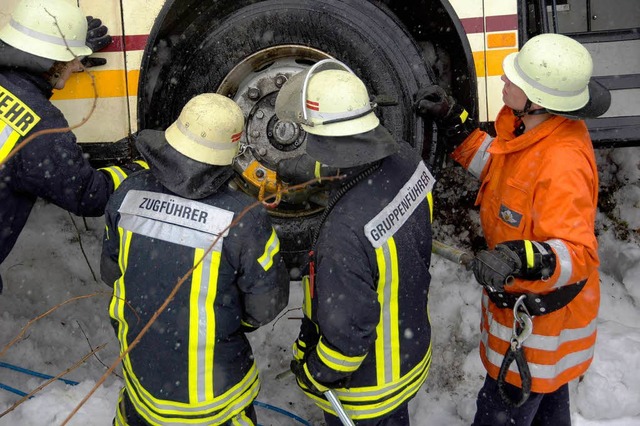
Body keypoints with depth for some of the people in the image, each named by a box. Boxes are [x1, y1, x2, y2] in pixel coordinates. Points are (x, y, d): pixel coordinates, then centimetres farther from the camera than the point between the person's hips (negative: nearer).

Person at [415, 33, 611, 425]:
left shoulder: (563, 165, -36)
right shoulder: (531, 127, -9)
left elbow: (578, 253, -36)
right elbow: (502, 169, 8)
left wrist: (523, 259, -55)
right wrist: (455, 122, -1)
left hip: (541, 316, -9)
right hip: (524, 296, 9)